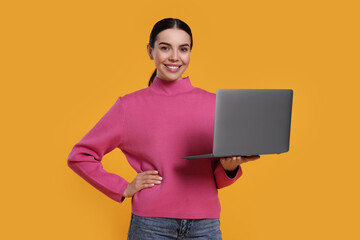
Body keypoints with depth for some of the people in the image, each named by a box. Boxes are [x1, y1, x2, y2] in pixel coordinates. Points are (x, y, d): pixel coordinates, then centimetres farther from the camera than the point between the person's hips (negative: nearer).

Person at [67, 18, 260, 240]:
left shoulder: (213, 104, 7)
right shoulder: (129, 106, 1)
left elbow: (219, 181, 12)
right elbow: (80, 156, 6)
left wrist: (229, 166, -10)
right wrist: (124, 189, -1)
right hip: (151, 222, -2)